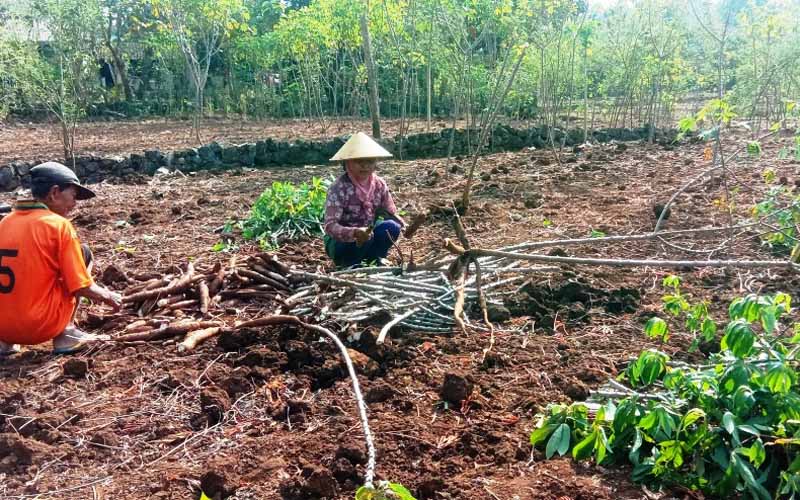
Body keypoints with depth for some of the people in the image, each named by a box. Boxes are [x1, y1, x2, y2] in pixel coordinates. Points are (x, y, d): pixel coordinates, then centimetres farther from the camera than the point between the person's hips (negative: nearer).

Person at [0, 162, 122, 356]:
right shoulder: (59, 225, -9)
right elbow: (81, 287, -9)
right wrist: (108, 296, 10)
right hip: (40, 327, -6)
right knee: (84, 252, 10)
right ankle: (66, 334, 8)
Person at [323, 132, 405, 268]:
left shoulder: (379, 185, -6)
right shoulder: (338, 189, -23)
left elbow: (392, 214, -3)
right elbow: (330, 226, -31)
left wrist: (405, 226, -25)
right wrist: (355, 233, -49)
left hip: (368, 232, 5)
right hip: (341, 241, -4)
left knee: (391, 227, -23)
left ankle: (373, 259, 1)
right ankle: (349, 264, -5)